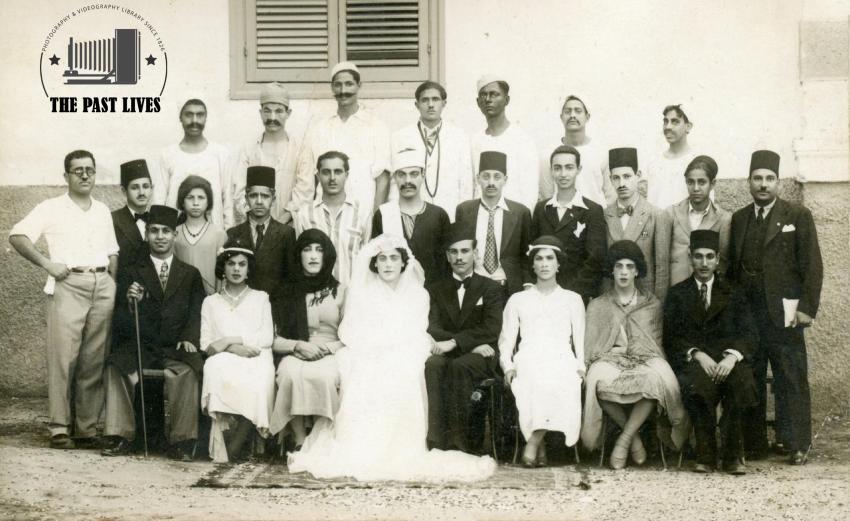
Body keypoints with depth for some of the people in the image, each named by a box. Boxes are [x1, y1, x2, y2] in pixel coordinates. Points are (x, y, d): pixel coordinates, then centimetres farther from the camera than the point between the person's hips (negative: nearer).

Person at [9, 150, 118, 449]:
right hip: (68, 285, -4)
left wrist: (114, 286, 9)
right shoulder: (51, 209, 6)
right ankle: (59, 428, -7)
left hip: (102, 286, 4)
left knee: (95, 360, 2)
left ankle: (87, 427, 7)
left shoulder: (102, 211, 20)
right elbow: (17, 236, -3)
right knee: (63, 357, -10)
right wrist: (46, 263, -12)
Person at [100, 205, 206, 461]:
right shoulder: (132, 273, 13)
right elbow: (121, 321, 4)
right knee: (115, 368, -29)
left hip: (176, 349, -1)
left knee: (188, 371, -32)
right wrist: (130, 302, -18)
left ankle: (181, 441, -24)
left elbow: (197, 312, 9)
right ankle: (120, 437, -19)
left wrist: (189, 338, -11)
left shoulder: (190, 275, 16)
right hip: (139, 347, 1)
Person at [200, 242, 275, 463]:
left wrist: (229, 340, -5)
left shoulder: (260, 298, 21)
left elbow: (267, 337, 7)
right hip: (224, 360, 0)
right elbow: (206, 344, 8)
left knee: (257, 385, -36)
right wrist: (235, 348, -12)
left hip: (256, 361, 0)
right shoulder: (211, 302, 21)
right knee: (219, 374, -37)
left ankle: (232, 447, -26)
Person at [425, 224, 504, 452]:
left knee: (459, 366, -37)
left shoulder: (491, 289, 12)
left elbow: (491, 330, -5)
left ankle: (460, 441, -35)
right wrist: (471, 344, -11)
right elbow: (432, 329, 3)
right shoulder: (436, 290, 19)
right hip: (447, 354, 2)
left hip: (479, 358, -2)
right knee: (432, 365, -34)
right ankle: (435, 441, -40)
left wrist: (454, 342, -18)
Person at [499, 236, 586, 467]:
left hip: (562, 361, 0)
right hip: (528, 360, 0)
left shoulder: (572, 299, 23)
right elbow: (506, 339, 16)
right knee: (533, 385, -37)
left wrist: (580, 365, -2)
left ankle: (533, 442, -27)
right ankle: (539, 444, -27)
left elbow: (580, 339, 16)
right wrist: (508, 366, -3)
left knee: (564, 387, -36)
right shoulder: (518, 300, 22)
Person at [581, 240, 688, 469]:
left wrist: (630, 349, -3)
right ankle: (634, 436, -17)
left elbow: (657, 343, 16)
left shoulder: (652, 304, 21)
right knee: (599, 381, -39)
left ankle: (624, 439, -26)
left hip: (645, 360, 0)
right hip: (609, 361, 0)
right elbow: (590, 347, 11)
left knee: (658, 379, -38)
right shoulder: (597, 305, 19)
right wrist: (615, 351, -8)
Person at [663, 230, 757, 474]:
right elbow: (672, 338, 3)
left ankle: (732, 454, -24)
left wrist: (732, 356, -16)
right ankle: (705, 454, -26)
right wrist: (696, 354, -15)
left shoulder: (734, 294, 18)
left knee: (742, 380, -33)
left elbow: (748, 335, 5)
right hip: (691, 362, -1)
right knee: (699, 383, -36)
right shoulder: (677, 294, 15)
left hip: (727, 361, 1)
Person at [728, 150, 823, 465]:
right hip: (746, 312, 3)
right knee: (749, 380, 4)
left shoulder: (798, 216, 3)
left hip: (783, 313, -3)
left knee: (791, 380, -3)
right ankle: (753, 445, 12)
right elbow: (732, 267, 14)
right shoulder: (739, 219, 15)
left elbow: (812, 266, -1)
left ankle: (797, 445, 3)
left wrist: (807, 308, -9)